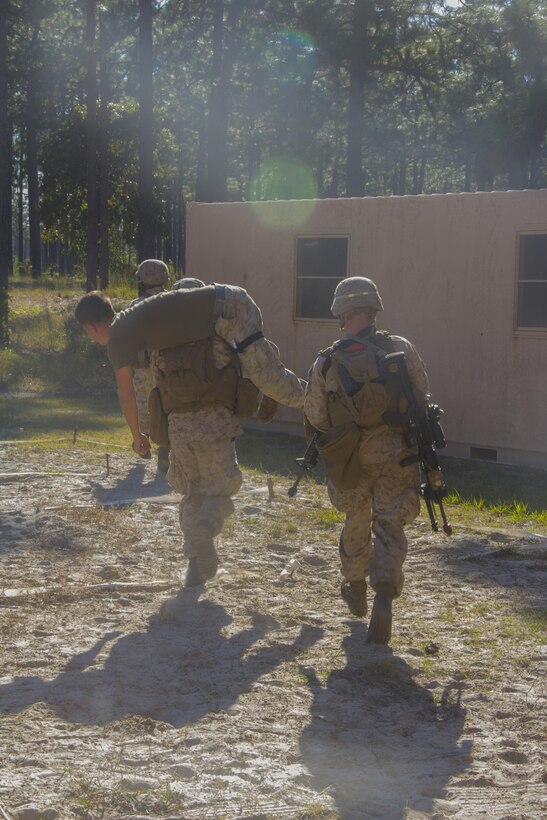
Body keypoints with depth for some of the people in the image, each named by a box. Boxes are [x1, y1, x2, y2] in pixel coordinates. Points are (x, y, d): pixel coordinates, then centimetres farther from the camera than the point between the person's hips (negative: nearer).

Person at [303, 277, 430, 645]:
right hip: (396, 457, -1)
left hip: (351, 460, 1)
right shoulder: (401, 349, -10)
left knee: (357, 523, 22)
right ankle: (384, 597, -19)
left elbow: (315, 419, -1)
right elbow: (422, 399, -2)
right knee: (389, 526, 3)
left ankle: (356, 590, 39)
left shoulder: (326, 363, -9)